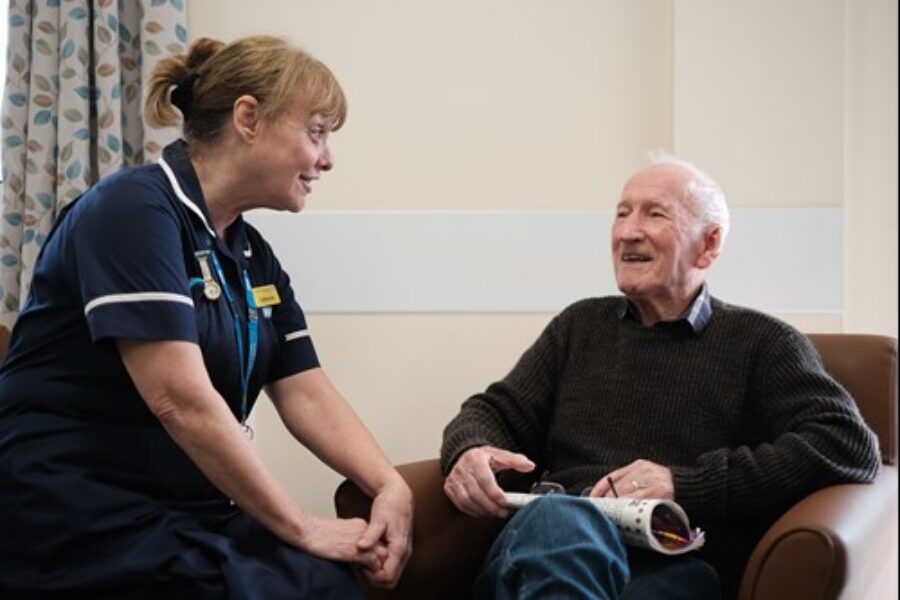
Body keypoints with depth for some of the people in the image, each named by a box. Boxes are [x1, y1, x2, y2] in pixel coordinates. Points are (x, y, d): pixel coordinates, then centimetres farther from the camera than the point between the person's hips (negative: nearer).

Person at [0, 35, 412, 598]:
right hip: (79, 521, -8)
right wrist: (300, 528, -17)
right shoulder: (135, 208, -14)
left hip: (186, 512, 8)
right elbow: (181, 399, -22)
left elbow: (309, 395, 6)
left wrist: (391, 486, -12)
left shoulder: (253, 254, 12)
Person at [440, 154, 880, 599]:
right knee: (555, 518, -36)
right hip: (552, 549, 3)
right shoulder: (580, 325, 24)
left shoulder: (760, 342, 11)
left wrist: (685, 484, -14)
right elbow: (496, 412, 23)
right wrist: (471, 452, -4)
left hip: (678, 562, -2)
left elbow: (850, 445, -3)